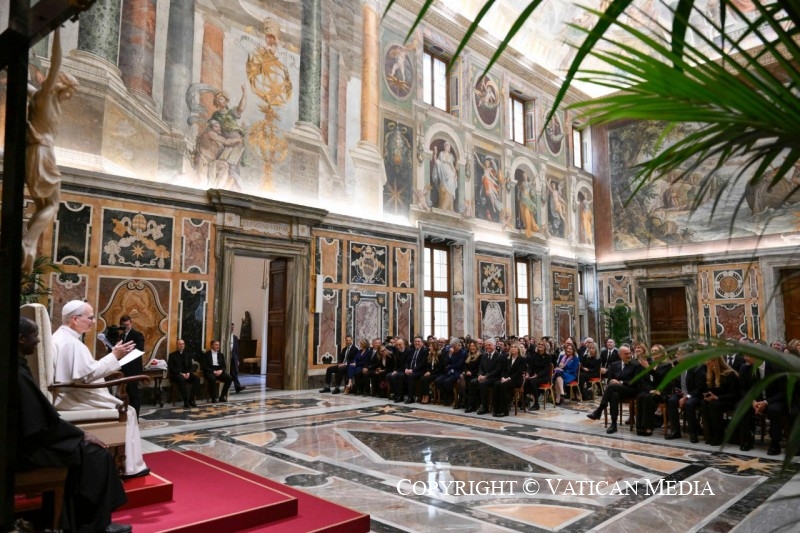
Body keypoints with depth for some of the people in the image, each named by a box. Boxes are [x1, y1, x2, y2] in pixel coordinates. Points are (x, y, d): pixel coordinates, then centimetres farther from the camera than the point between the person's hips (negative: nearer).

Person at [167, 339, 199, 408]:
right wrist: (180, 373, -18)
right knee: (182, 379, -39)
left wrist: (188, 373, -10)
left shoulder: (188, 355, 18)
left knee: (197, 379, -26)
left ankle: (191, 399, -21)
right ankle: (185, 401, -31)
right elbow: (171, 368, -5)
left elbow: (191, 366, 12)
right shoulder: (172, 355, 6)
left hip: (186, 374, 4)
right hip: (176, 374, -4)